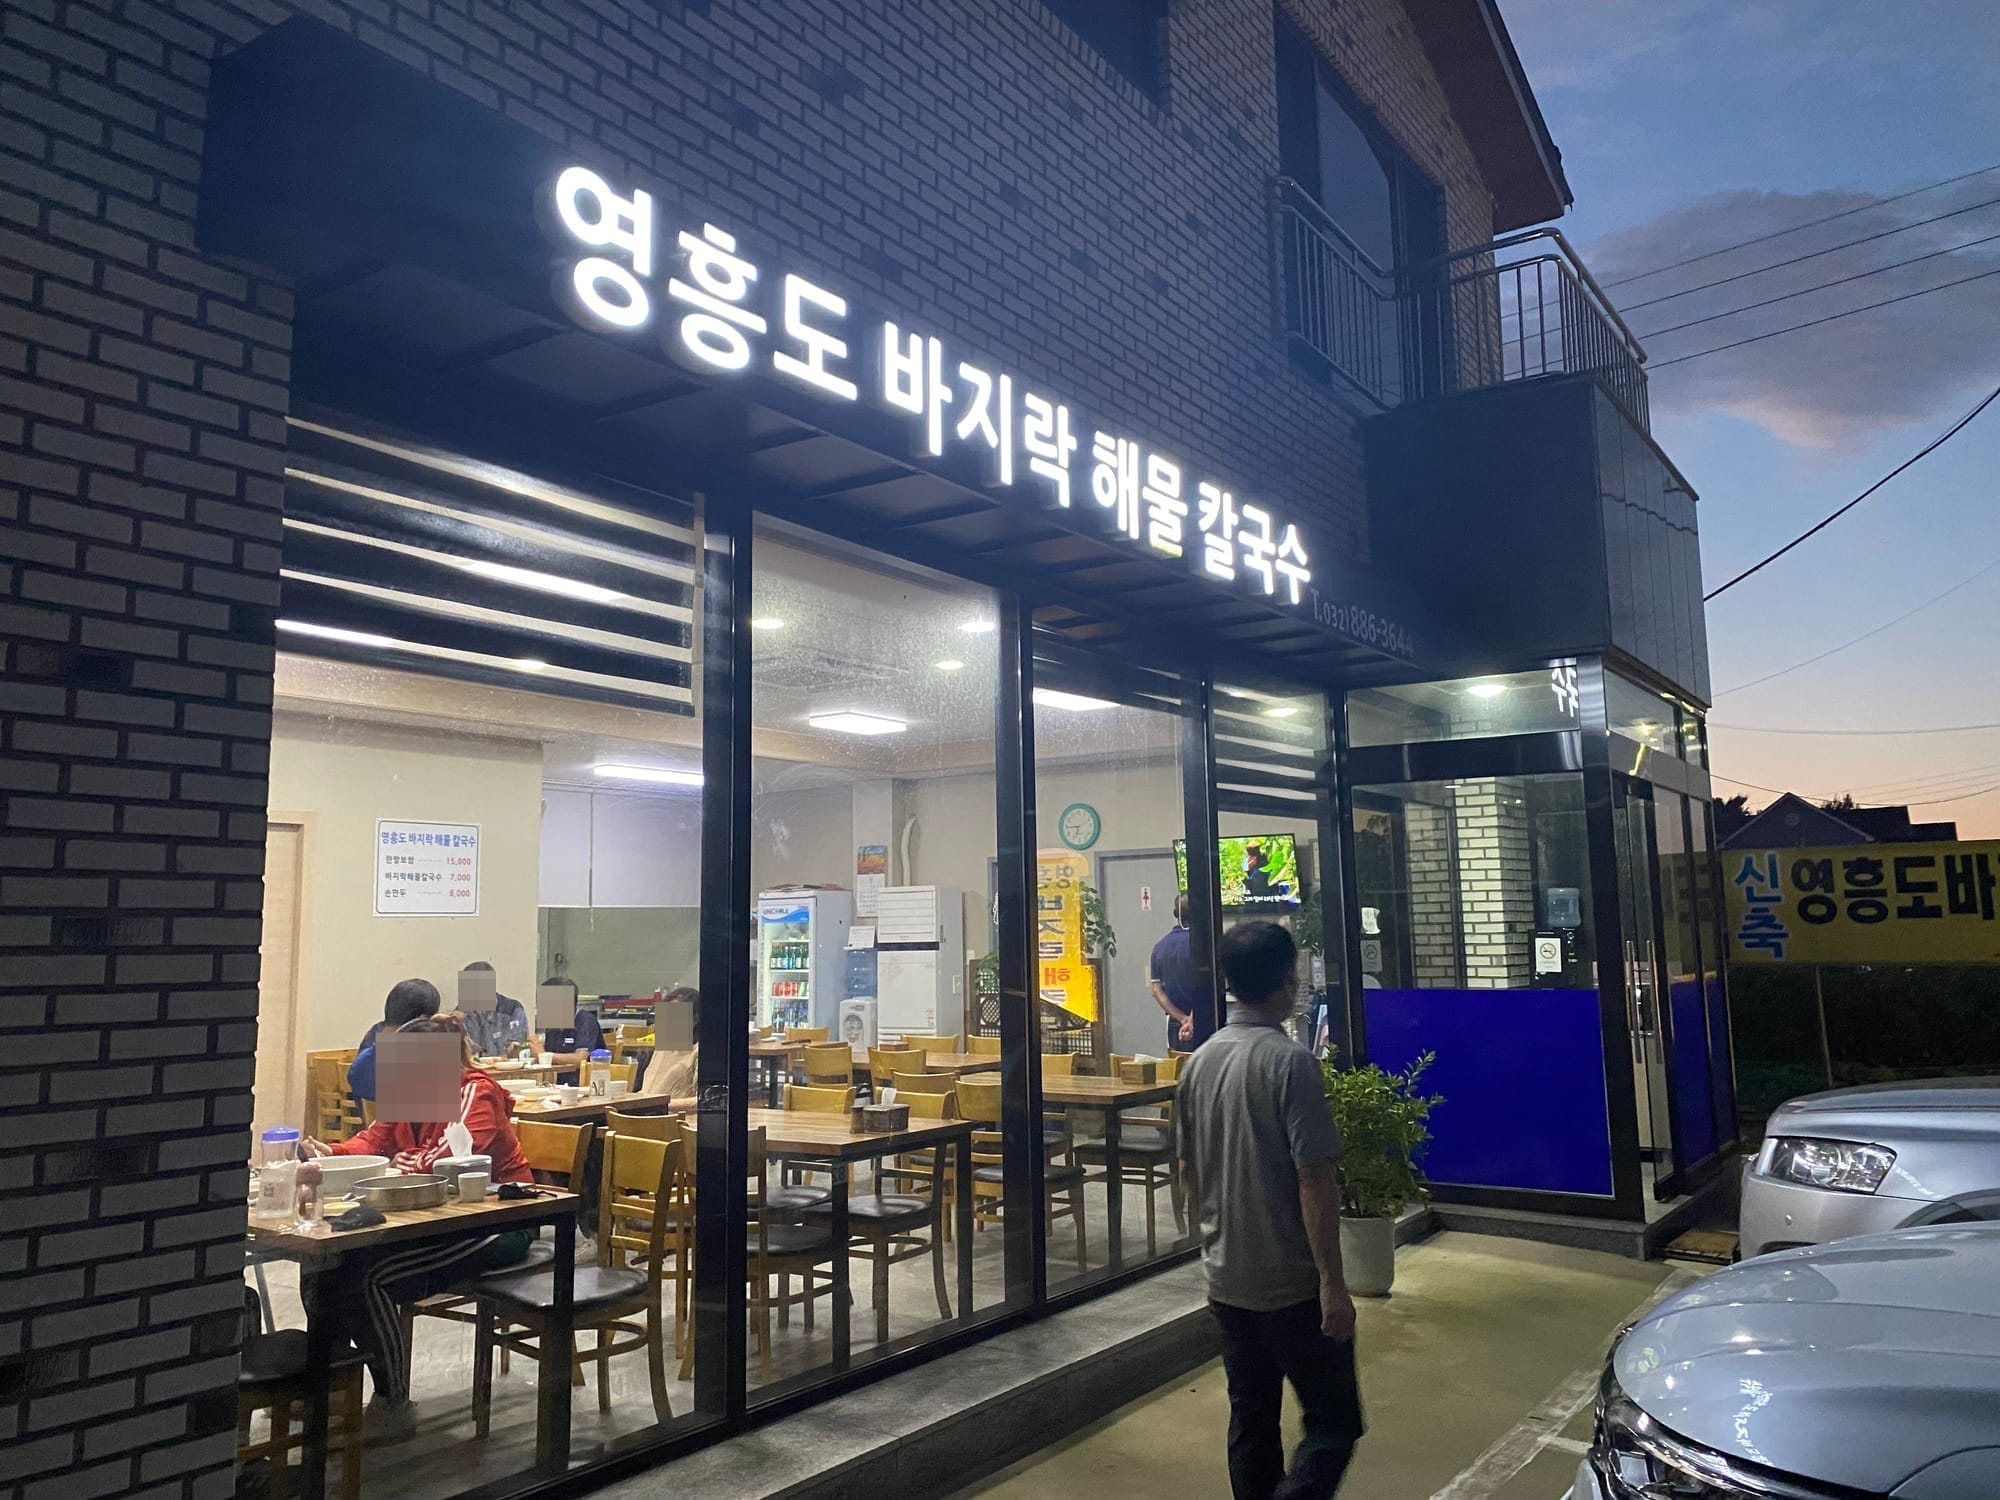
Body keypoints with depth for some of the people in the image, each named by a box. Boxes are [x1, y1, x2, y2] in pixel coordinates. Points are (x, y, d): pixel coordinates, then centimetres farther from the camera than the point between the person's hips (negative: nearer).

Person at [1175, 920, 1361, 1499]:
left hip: (1226, 1279, 7)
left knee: (1251, 1420, 16)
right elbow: (1314, 1179, -19)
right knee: (1334, 1423, 5)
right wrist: (1332, 1283, -16)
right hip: (1292, 1283, -6)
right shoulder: (1290, 1061, -17)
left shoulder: (1200, 1061, 3)